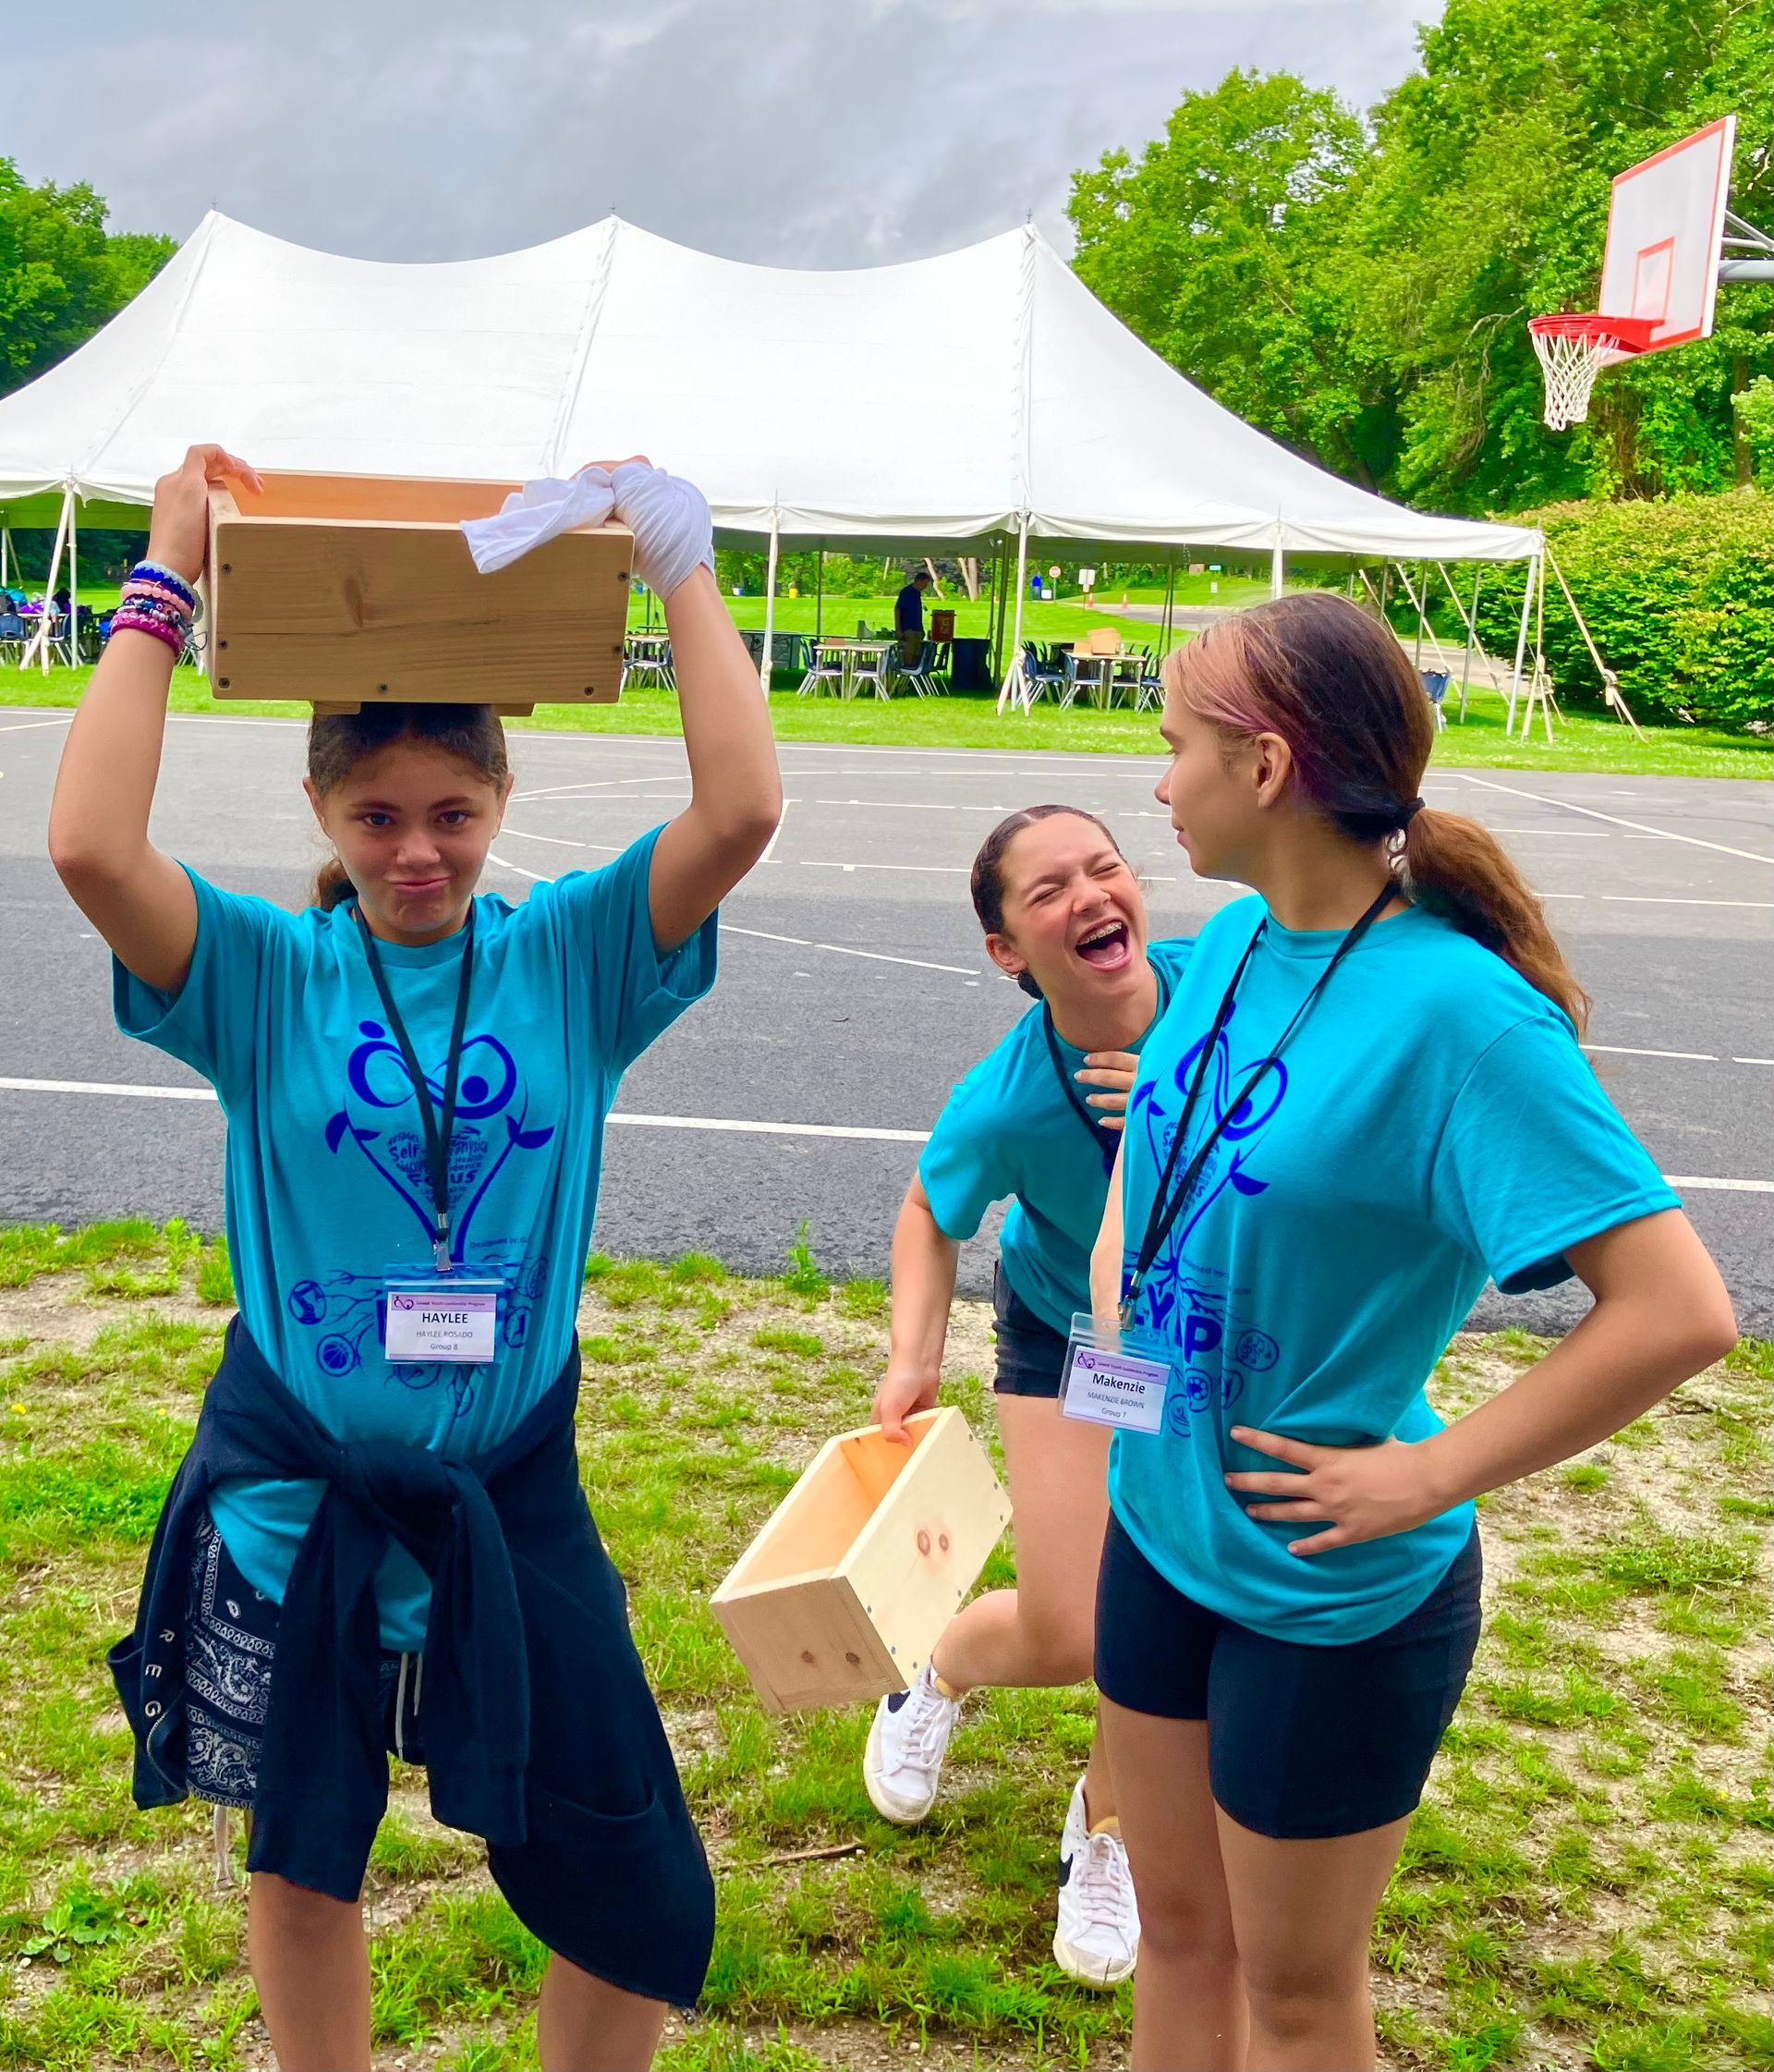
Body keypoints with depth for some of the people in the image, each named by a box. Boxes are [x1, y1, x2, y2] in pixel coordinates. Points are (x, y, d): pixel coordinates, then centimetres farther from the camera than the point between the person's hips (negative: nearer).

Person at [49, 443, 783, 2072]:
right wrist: (164, 586, -18)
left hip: (513, 1492, 1)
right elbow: (89, 846, -25)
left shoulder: (570, 958, -5)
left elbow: (743, 811, -20)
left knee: (636, 1893, 8)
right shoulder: (265, 976, -7)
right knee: (304, 1860, 20)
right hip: (296, 1489, 0)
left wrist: (680, 563, -14)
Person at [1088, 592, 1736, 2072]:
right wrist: (1108, 1316, 2)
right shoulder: (1236, 940, -3)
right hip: (1159, 1525, 7)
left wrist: (1428, 1477, -23)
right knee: (1178, 1926, 25)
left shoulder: (1455, 1009, -26)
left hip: (1333, 1590, -7)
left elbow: (1679, 1313, -29)